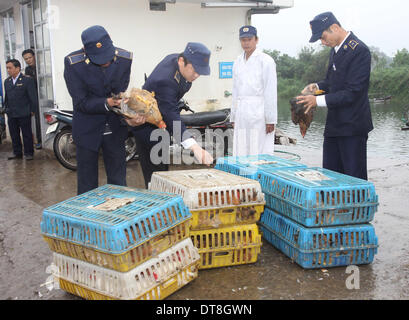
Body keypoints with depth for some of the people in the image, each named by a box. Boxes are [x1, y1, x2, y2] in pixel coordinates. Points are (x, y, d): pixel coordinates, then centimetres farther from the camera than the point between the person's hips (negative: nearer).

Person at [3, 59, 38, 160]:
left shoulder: (27, 80, -5)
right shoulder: (7, 81, 12)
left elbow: (33, 97, -6)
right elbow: (6, 97, 18)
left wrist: (32, 110, -8)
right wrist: (6, 109, 13)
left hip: (24, 114, -5)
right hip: (11, 114, 6)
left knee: (27, 134, 2)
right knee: (14, 135, 10)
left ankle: (29, 153, 12)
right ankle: (17, 152, 21)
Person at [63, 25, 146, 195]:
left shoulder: (124, 58, -11)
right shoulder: (72, 63, -18)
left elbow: (121, 95, -7)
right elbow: (81, 103, -17)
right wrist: (107, 103, -35)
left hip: (115, 128, 3)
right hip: (87, 129, -2)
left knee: (118, 182, 12)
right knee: (87, 185, 6)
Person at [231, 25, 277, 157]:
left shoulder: (266, 60, -5)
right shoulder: (238, 61, 15)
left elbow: (270, 92, -9)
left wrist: (270, 119, -12)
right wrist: (234, 116, 15)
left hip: (259, 114, -6)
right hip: (242, 115, 6)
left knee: (261, 154, -4)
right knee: (241, 155, 7)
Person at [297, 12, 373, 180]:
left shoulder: (359, 51, -16)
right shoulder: (335, 49, 11)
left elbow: (353, 92, -20)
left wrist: (318, 100, -19)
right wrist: (317, 86, 3)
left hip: (352, 126, -8)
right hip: (334, 125, 9)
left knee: (354, 178, -1)